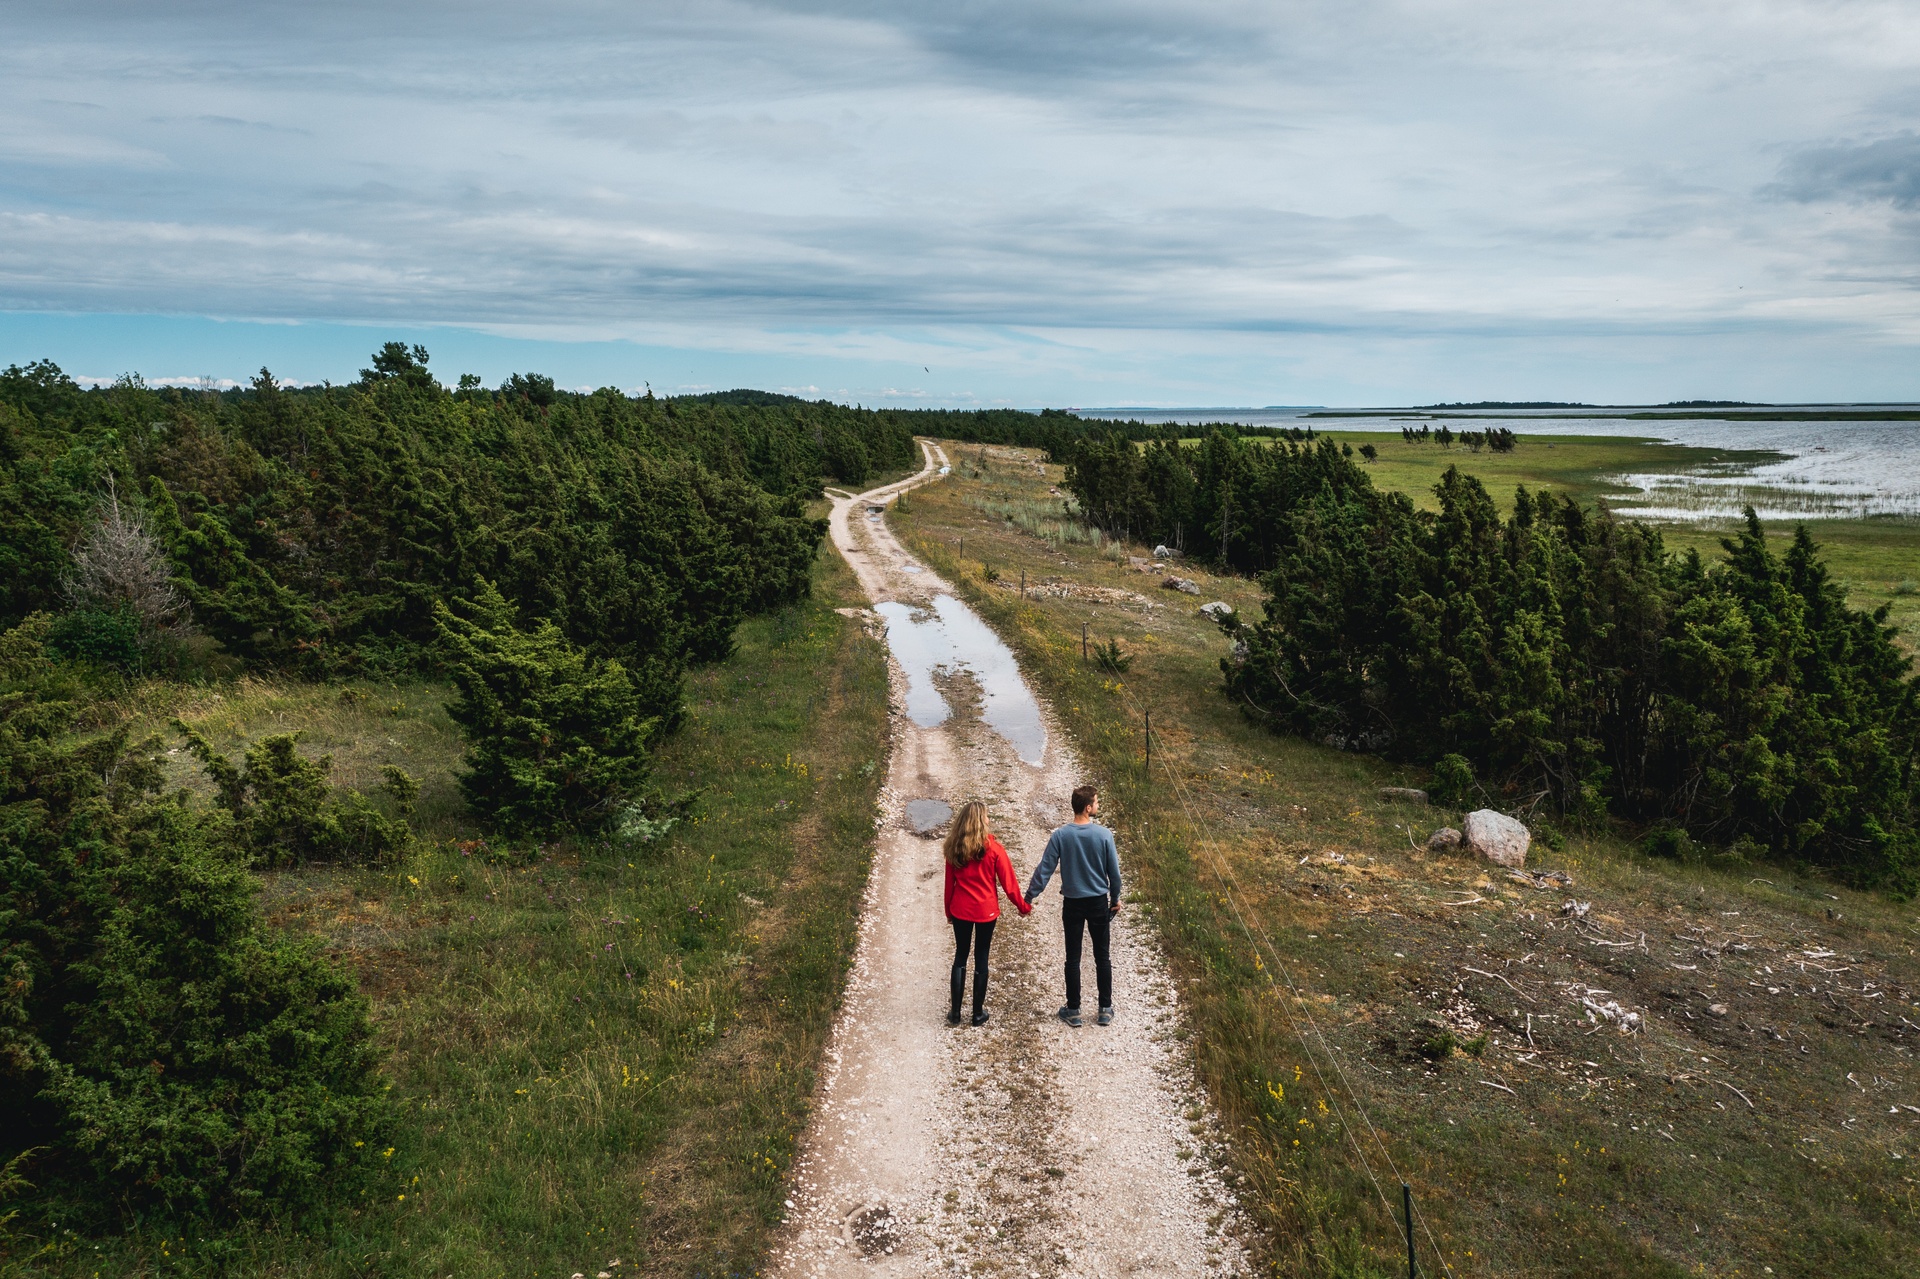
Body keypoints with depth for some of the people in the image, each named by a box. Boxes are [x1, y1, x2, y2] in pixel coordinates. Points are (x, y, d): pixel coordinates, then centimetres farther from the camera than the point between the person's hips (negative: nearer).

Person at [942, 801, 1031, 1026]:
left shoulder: (954, 847, -5)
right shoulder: (993, 848, -14)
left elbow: (949, 882, 3)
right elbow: (1008, 882, -8)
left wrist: (948, 910, 16)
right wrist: (1023, 907, 6)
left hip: (960, 910, 2)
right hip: (986, 911, -2)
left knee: (960, 956, 13)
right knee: (981, 959, 9)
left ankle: (955, 1012, 14)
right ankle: (978, 1014, 15)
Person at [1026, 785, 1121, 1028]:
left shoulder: (1060, 836, -11)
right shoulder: (1104, 834, -12)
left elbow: (1044, 869, -9)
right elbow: (1114, 871, -4)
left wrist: (1029, 897, 0)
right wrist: (1116, 898, 12)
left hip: (1072, 903, 0)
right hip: (1099, 902, 0)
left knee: (1073, 958, 9)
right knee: (1102, 957, 12)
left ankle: (1073, 1011, 15)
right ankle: (1106, 1010, 18)